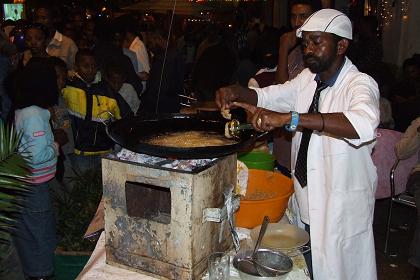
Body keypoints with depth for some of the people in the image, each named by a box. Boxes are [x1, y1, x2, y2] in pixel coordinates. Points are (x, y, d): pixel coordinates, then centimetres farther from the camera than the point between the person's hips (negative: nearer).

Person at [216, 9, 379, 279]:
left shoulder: (361, 84, -18)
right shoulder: (308, 79, 5)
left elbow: (364, 124, -39)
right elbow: (267, 96, 13)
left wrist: (288, 118, -44)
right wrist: (235, 92, -10)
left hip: (341, 210, -6)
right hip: (303, 205, 7)